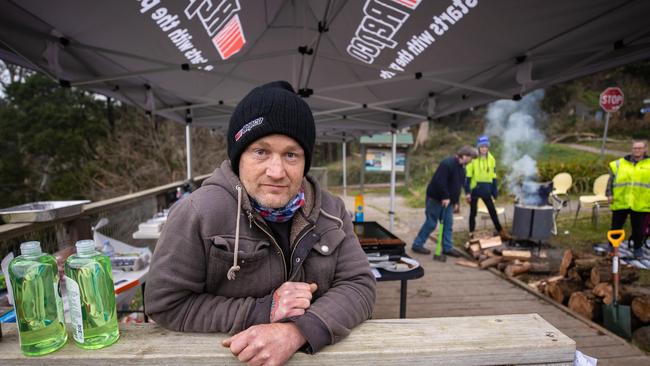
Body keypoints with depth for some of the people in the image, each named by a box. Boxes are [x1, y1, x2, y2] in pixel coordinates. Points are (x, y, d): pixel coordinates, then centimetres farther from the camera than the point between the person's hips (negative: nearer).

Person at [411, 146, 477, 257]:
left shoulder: (461, 168, 11)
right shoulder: (447, 164, -21)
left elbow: (457, 186, 19)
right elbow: (439, 182, -28)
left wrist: (455, 201, 16)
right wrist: (445, 197, -25)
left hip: (447, 200, 9)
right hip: (436, 198, -9)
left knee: (448, 224, 9)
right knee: (431, 223, -3)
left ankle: (447, 248, 17)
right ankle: (417, 245, 8)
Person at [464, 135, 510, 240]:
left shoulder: (491, 159, 6)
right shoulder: (473, 158, -8)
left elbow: (493, 177, 12)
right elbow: (467, 176, -9)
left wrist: (495, 191, 8)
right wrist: (467, 192, -13)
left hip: (486, 190, 4)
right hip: (475, 190, -3)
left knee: (493, 212, 9)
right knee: (473, 213, 7)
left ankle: (501, 232, 19)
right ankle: (471, 234, 17)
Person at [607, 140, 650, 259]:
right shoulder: (618, 163, 6)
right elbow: (610, 181, 7)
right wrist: (609, 194, -4)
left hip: (640, 204, 0)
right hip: (620, 202, 0)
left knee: (638, 229, 9)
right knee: (616, 227, 9)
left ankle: (638, 248, 27)